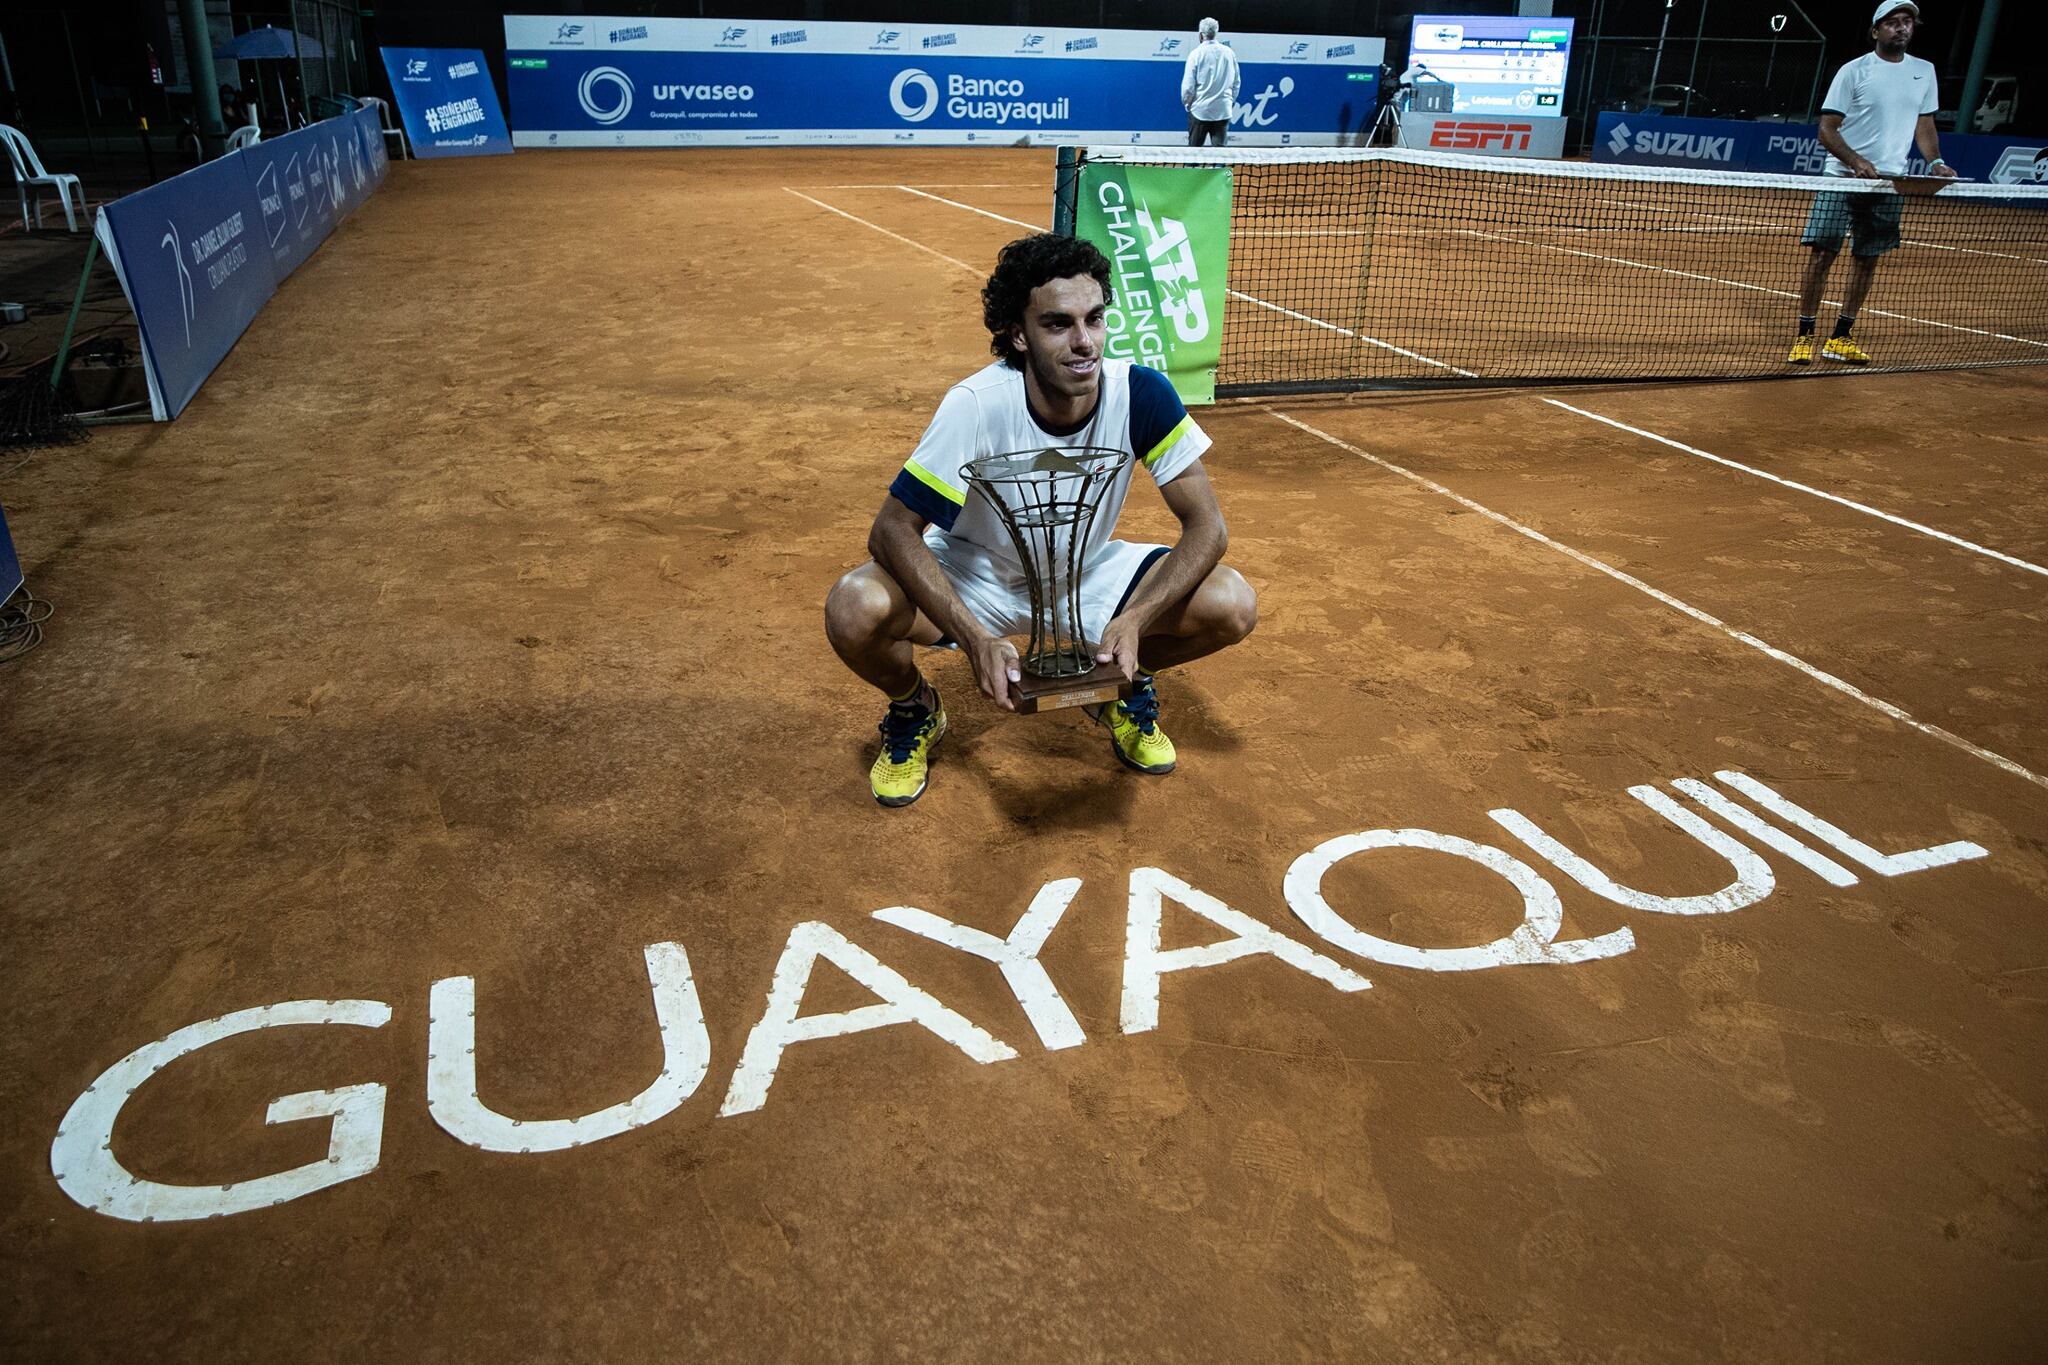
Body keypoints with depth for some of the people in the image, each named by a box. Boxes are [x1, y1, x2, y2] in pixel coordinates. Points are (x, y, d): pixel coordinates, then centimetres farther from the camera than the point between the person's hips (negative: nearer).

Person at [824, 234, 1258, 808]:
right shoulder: (976, 405, -29)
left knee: (1233, 605, -21)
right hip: (977, 575, -2)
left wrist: (1133, 620, -36)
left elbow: (1206, 526, -19)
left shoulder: (1142, 394, -23)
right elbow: (893, 529, -26)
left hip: (1088, 573, 2)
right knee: (854, 611, -31)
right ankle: (914, 709, 6)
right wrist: (974, 639, -39)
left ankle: (1126, 687, 12)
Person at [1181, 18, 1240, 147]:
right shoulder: (1229, 53, 2)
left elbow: (1188, 86, -8)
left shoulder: (1196, 54, -9)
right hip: (1223, 111, 3)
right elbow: (1237, 82, 10)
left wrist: (1186, 103, 8)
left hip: (1200, 109, -3)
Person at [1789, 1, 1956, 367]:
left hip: (1890, 183, 5)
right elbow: (1827, 129, -8)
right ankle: (1805, 336, -2)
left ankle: (1841, 338, 12)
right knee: (1822, 253, -8)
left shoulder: (1924, 71, 11)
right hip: (1842, 177, -5)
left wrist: (1935, 162, -1)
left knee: (1867, 260, 6)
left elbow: (1924, 124, 17)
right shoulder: (1853, 71, -4)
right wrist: (1856, 161, -22)